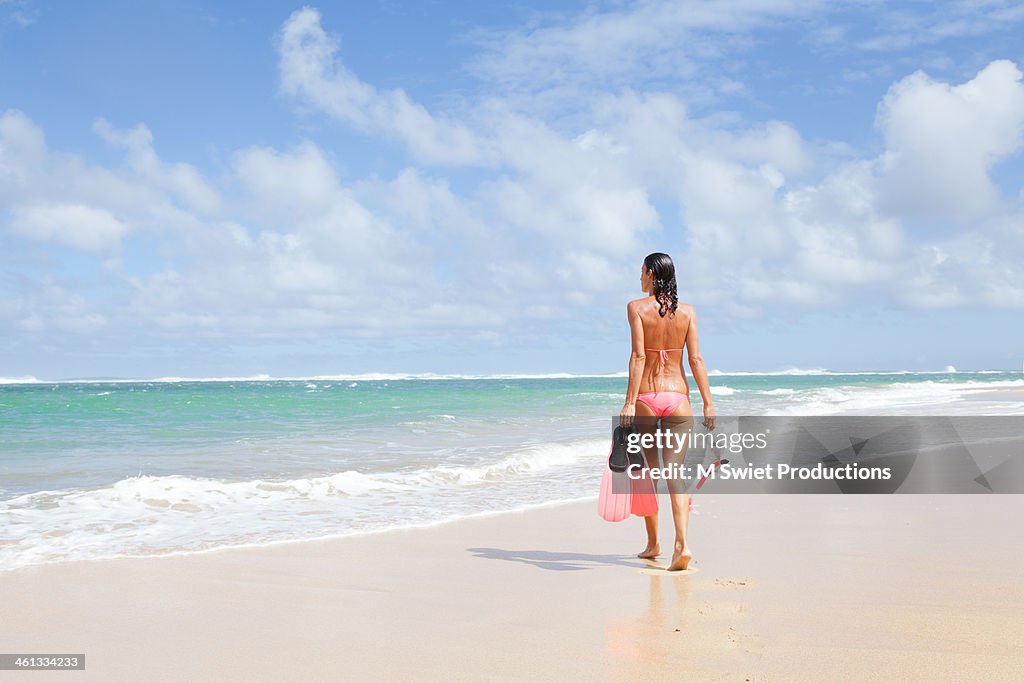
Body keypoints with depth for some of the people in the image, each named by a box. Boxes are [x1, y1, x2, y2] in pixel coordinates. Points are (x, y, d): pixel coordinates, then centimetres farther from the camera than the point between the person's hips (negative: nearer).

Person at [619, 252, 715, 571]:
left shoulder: (636, 307, -4)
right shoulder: (687, 311, 4)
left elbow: (638, 356, -13)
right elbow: (696, 359, -1)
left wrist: (630, 402, -14)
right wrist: (708, 402, 2)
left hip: (646, 398, -2)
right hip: (678, 396, 2)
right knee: (674, 473, 0)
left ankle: (653, 544, 24)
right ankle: (682, 545, -16)